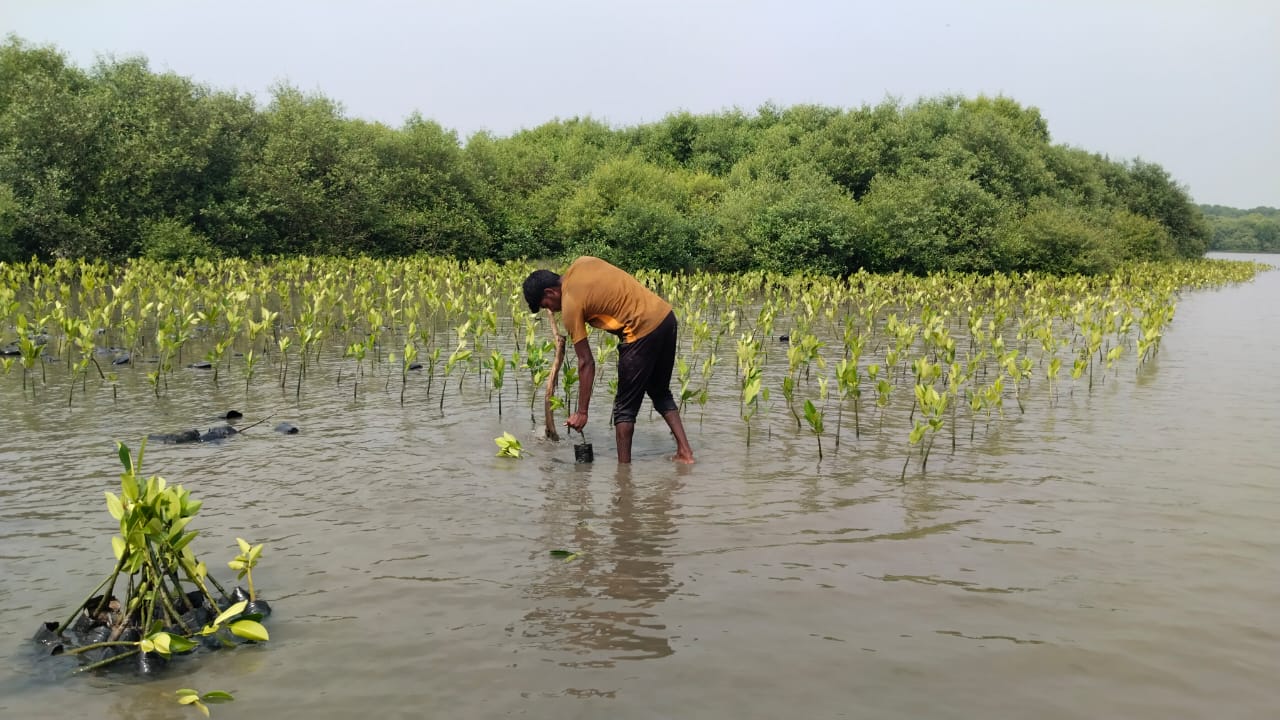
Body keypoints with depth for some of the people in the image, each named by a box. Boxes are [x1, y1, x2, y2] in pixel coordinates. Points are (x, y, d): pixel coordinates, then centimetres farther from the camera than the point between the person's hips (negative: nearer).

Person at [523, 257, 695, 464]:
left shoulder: (570, 305, -10)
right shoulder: (581, 262, 10)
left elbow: (586, 363, -9)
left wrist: (582, 412, -3)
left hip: (644, 331, -9)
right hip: (667, 315, 9)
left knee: (625, 407, 5)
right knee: (661, 393, 22)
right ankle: (684, 451, 18)